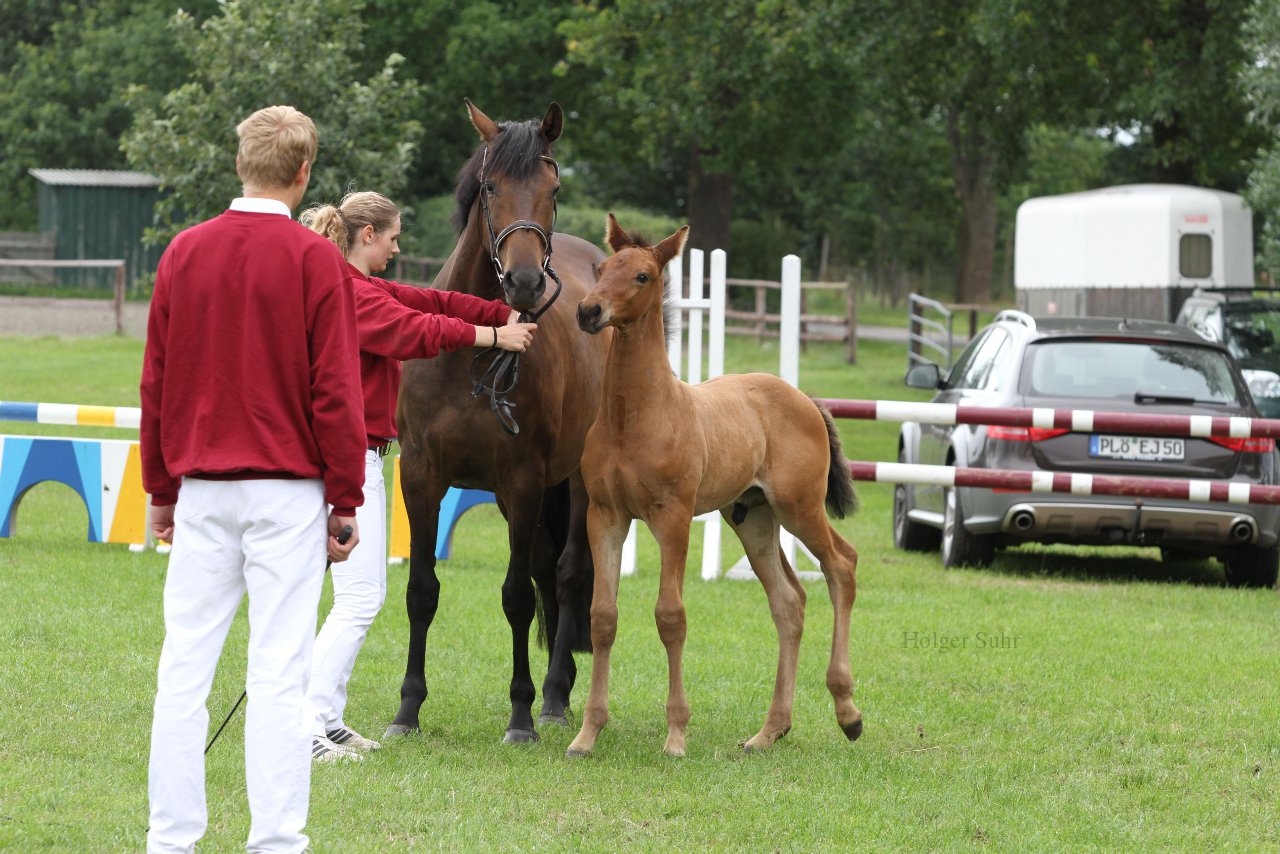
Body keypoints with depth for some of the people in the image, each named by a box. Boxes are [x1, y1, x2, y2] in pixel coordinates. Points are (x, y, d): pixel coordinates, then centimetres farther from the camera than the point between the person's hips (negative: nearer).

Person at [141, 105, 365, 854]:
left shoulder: (184, 253, 5)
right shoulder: (316, 259, -7)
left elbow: (155, 382, 9)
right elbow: (336, 390, -8)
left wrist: (161, 489, 17)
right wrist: (346, 500, -1)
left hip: (201, 488, 4)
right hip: (288, 492, -3)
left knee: (185, 666, 7)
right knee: (280, 672, -2)